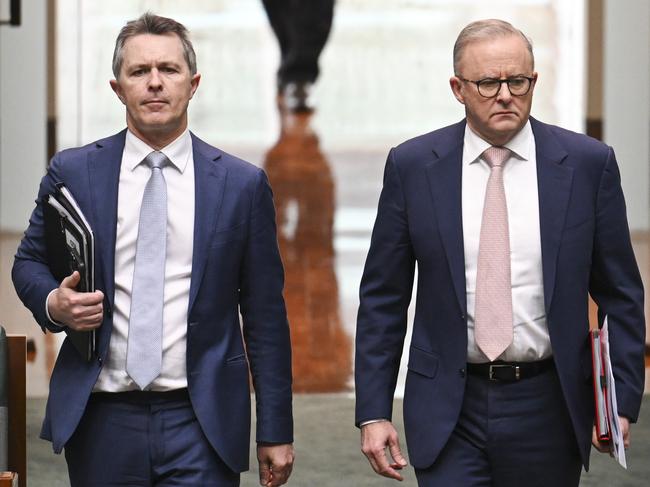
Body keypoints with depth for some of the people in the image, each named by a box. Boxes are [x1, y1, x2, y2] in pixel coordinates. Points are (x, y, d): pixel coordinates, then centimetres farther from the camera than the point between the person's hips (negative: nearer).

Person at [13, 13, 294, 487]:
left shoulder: (243, 184, 2)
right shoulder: (72, 172, 4)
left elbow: (265, 315, 4)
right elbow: (29, 262, 15)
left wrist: (276, 431, 3)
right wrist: (53, 303, -9)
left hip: (201, 422, -1)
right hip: (101, 421, 1)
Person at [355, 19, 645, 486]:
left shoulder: (588, 163, -1)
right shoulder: (412, 166, 0)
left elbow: (620, 295, 4)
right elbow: (383, 300, 3)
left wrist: (623, 399, -3)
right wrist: (373, 412, -2)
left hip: (547, 409, 1)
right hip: (449, 410, 0)